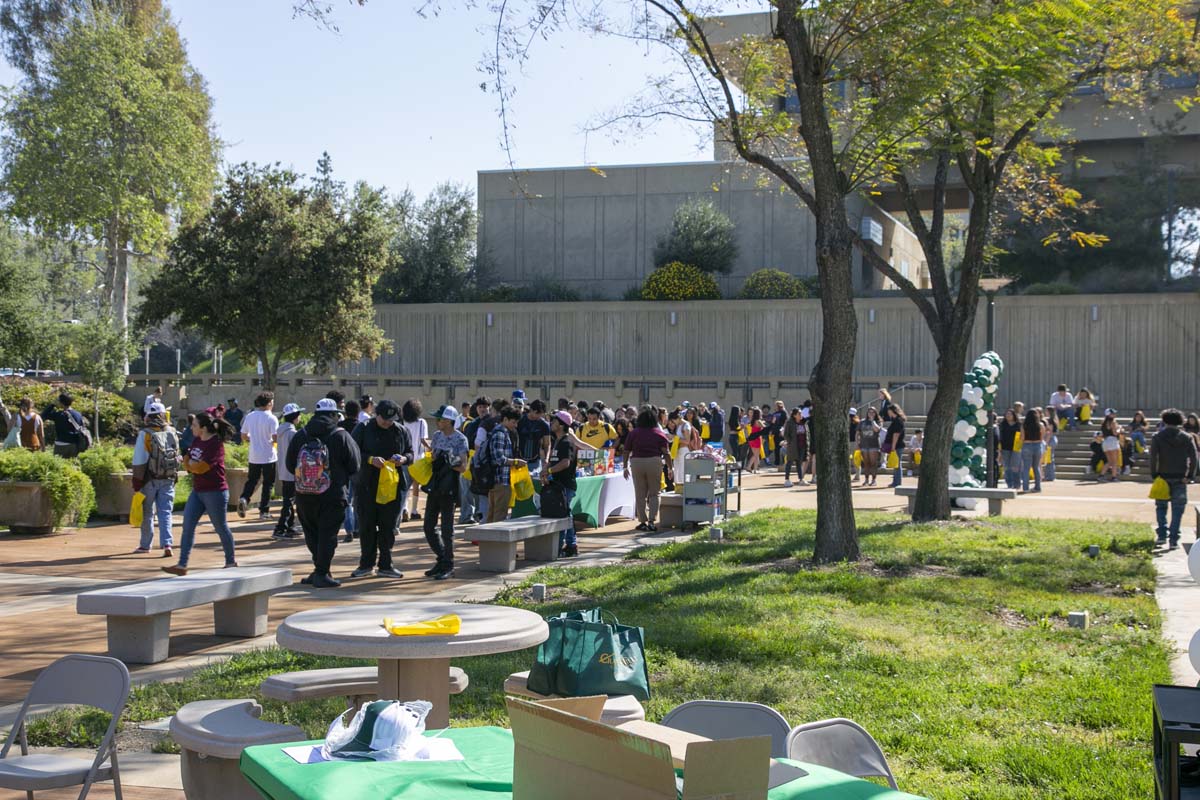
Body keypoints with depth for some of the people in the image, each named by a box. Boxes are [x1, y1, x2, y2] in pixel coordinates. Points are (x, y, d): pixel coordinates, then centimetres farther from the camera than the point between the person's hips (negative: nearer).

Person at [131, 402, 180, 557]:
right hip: (169, 479, 3)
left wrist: (137, 482, -5)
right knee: (165, 512, 4)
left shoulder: (145, 434, -10)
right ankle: (167, 544, -10)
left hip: (150, 480, -3)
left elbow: (139, 461, -10)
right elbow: (177, 457, 8)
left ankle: (145, 545, 22)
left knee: (147, 513, 11)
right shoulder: (172, 433, 2)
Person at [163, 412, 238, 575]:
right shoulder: (196, 440, 7)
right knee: (188, 526, 0)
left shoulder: (216, 444, -18)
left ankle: (231, 561, 23)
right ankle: (182, 565, 0)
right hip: (197, 491, 8)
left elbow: (201, 467, -22)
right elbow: (187, 462, 12)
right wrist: (188, 462, -9)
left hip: (215, 492, -8)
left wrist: (190, 463, -3)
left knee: (221, 527, 6)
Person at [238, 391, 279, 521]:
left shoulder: (249, 416, 3)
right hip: (269, 456, -4)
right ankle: (264, 511, 6)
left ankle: (244, 498, -9)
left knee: (251, 480, 17)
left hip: (254, 456, 4)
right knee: (268, 483, 6)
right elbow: (275, 438, -19)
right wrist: (272, 442, 4)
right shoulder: (271, 418, -13)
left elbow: (243, 436, 8)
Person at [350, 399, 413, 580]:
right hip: (367, 485, -2)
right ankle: (366, 564, 15)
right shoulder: (363, 428, -2)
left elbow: (410, 453, 14)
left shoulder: (401, 431, 6)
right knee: (367, 526, 4)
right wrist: (370, 459, -21)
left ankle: (385, 565, 14)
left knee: (388, 526, 6)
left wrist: (403, 459, -9)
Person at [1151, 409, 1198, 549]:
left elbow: (1153, 457, -12)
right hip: (1180, 478, 1)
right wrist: (1190, 476, -3)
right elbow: (1193, 458, -5)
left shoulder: (1158, 437, -4)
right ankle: (1173, 540, 1)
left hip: (1163, 477, -1)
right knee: (1177, 510, 6)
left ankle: (1162, 535, 6)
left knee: (1161, 506, 15)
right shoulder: (1187, 438, 2)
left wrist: (1154, 474, -6)